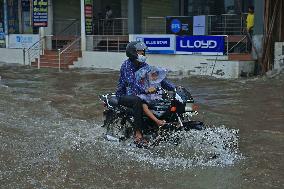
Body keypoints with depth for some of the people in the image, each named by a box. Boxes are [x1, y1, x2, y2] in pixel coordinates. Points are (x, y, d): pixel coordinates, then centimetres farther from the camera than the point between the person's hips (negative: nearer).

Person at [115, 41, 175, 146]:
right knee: (138, 101, -39)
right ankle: (138, 134, -40)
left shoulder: (143, 65, 7)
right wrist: (145, 90, -48)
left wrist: (174, 88, -10)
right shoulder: (127, 65, -15)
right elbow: (131, 81, -32)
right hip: (124, 95, -7)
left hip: (139, 94, 7)